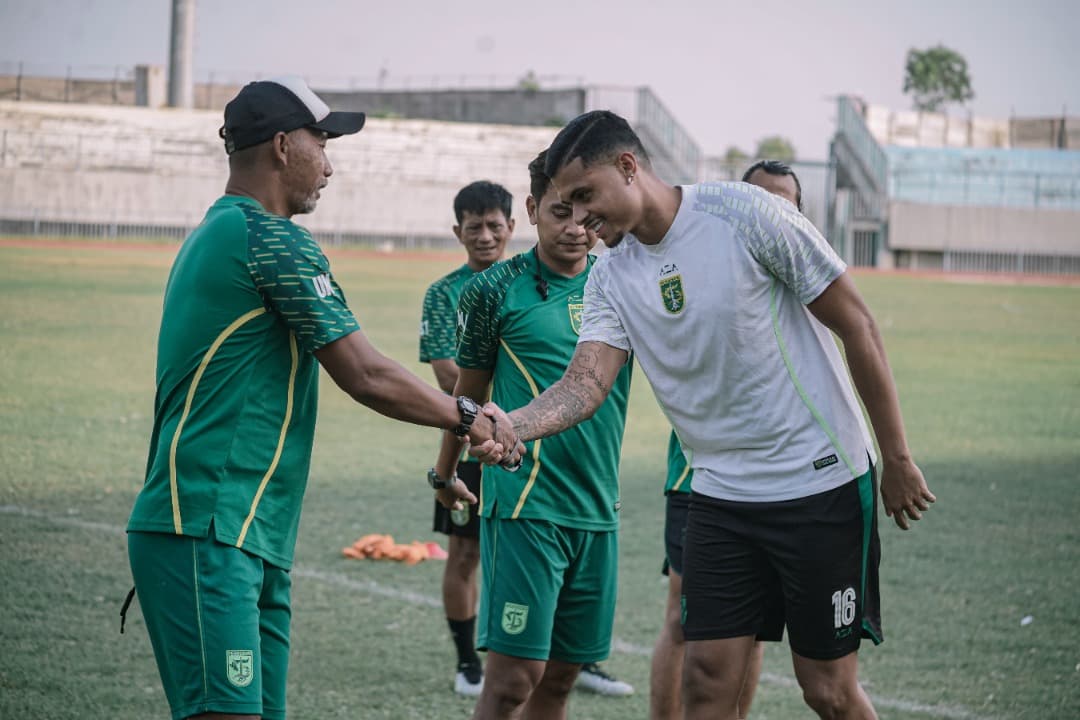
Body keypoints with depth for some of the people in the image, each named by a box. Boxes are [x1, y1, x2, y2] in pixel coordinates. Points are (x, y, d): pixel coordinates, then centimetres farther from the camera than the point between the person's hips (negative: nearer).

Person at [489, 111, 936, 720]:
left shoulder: (745, 213, -14)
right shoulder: (610, 278, 3)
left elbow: (857, 326, -8)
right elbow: (586, 383, -10)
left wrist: (898, 459, -6)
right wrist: (510, 426, -32)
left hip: (821, 485, -5)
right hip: (720, 495, 5)